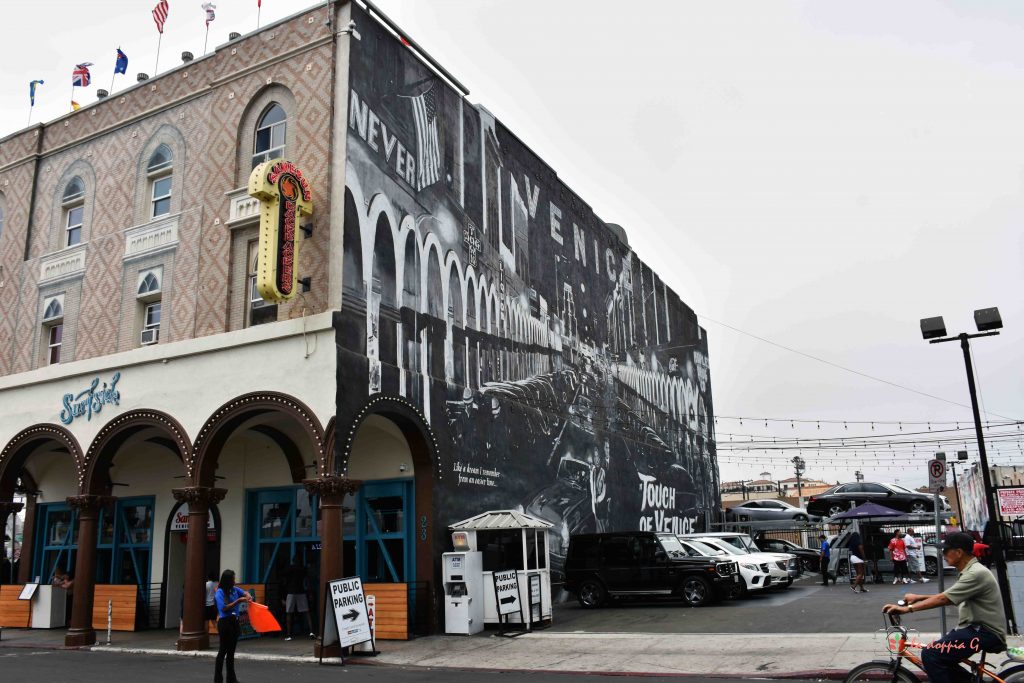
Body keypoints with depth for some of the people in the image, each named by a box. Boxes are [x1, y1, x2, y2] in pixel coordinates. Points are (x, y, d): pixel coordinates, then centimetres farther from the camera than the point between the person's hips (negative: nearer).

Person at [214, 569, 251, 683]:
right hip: (225, 622, -7)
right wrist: (238, 601, -21)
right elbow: (224, 608, -17)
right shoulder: (220, 592, -12)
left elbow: (244, 593, 16)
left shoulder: (235, 589, 5)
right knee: (223, 650, -1)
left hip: (234, 622, 7)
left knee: (231, 651, 13)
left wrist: (248, 597, -8)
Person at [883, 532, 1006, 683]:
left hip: (986, 632, -10)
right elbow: (947, 597, 20)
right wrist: (918, 597, 13)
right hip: (976, 627, 10)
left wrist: (907, 608, -21)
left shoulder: (977, 573, -20)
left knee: (930, 655, -22)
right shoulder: (969, 571, 13)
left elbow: (943, 599, -23)